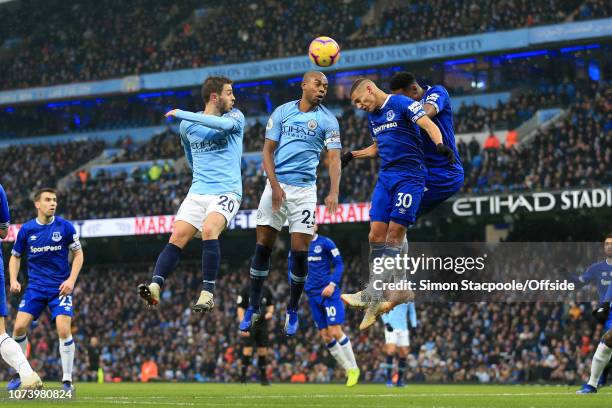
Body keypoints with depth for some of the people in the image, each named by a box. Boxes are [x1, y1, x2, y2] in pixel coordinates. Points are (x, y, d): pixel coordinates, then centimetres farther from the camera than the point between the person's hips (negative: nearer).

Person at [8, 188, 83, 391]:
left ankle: (67, 380, -4)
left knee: (64, 330, -16)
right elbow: (15, 256, 14)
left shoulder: (65, 227, -5)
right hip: (35, 287, 2)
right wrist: (13, 280, -1)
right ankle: (20, 374, 11)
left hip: (60, 288, -2)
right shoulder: (26, 229, 0)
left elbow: (78, 254, 2)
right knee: (19, 327, -10)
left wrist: (71, 280, -10)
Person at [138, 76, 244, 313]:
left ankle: (208, 293, -27)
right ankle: (155, 286, -24)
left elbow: (222, 124, -24)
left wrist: (182, 114, -20)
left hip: (226, 192, -4)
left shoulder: (235, 117, 0)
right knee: (177, 238, -14)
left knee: (209, 230, -28)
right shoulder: (187, 125, 11)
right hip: (198, 192, 4)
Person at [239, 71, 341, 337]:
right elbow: (268, 150, 3)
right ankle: (253, 308, 9)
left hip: (304, 189, -1)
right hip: (276, 185, 1)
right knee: (263, 246, 0)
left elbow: (334, 158, -9)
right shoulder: (282, 112, 4)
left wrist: (334, 192, -25)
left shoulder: (327, 120, 0)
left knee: (300, 252, -5)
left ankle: (292, 311, 11)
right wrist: (275, 185, -10)